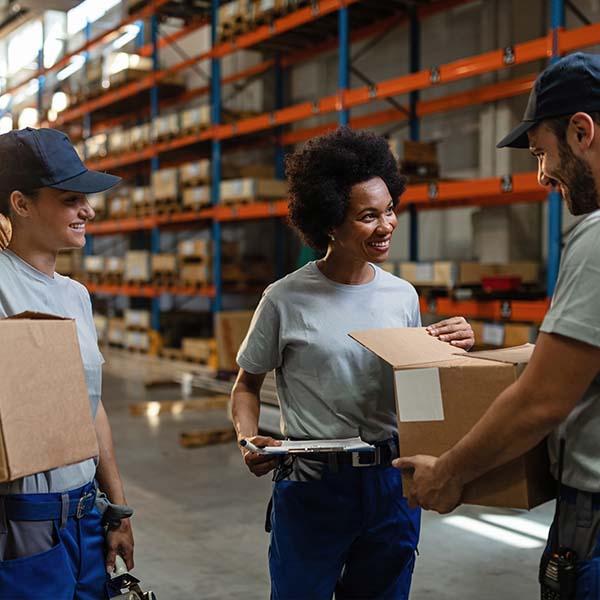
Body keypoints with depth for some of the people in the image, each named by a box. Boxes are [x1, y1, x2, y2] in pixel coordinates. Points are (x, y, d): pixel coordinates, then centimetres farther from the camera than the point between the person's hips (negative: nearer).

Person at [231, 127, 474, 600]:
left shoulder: (403, 295, 2)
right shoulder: (286, 300, -10)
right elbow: (247, 385, 2)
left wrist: (450, 351, -6)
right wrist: (248, 438, -16)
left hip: (391, 485, 4)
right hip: (311, 486, -4)